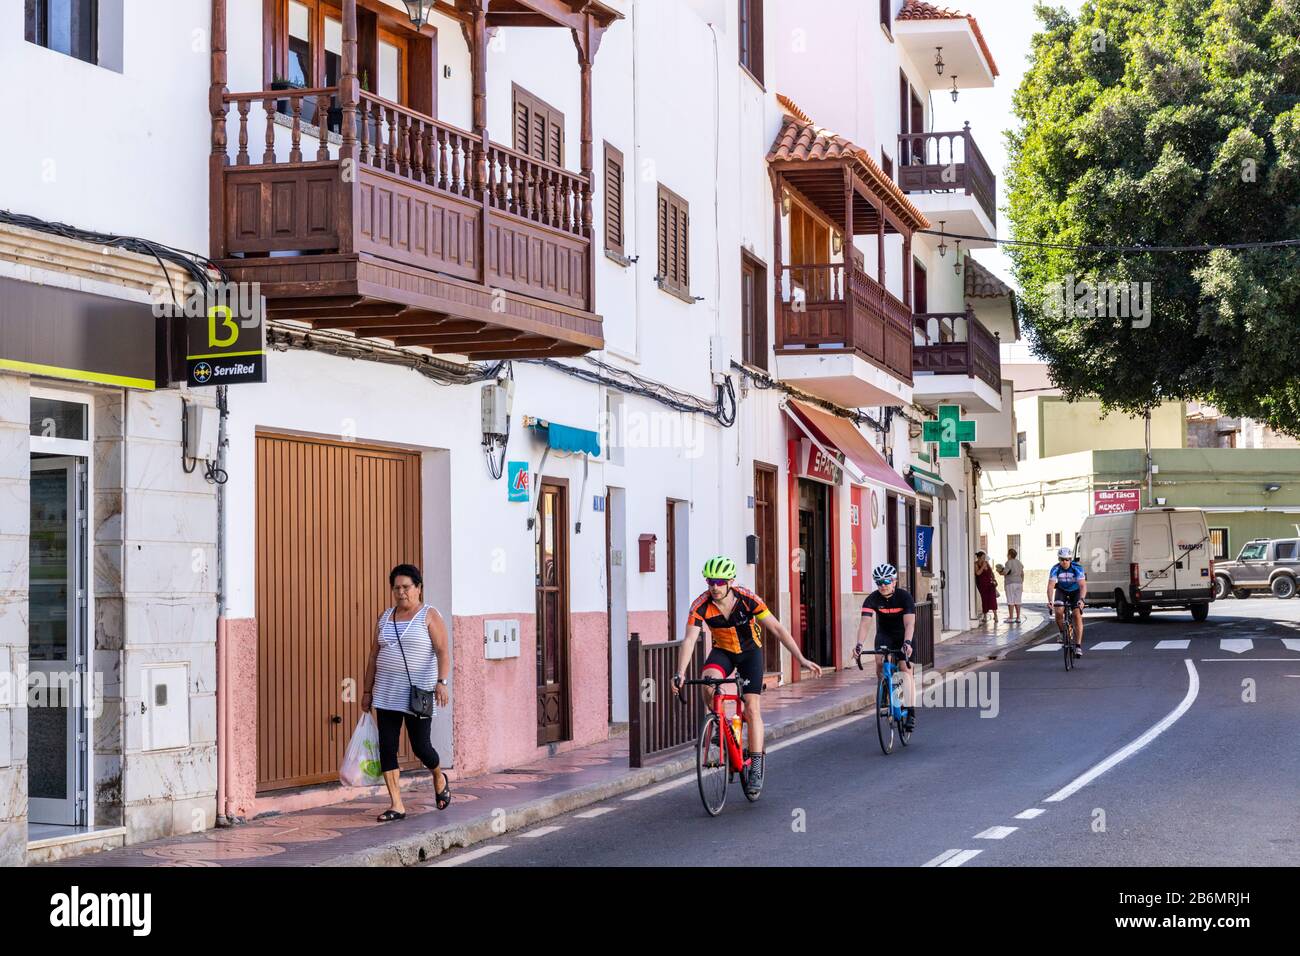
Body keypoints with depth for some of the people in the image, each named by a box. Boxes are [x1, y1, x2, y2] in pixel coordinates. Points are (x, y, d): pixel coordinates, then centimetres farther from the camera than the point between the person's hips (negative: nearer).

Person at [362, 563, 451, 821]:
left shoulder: (429, 616, -4)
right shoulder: (385, 618, 12)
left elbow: (442, 651, -14)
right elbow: (374, 656, 15)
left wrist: (441, 681, -27)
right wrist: (367, 691, 12)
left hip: (418, 694, -5)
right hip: (387, 694, 5)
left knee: (420, 746, -1)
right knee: (387, 747, -2)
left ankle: (439, 778, 33)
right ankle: (397, 805, 2)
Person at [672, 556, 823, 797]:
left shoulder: (748, 600, -26)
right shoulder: (701, 606, -24)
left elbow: (778, 629, -22)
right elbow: (689, 640, -28)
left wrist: (801, 659, -25)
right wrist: (680, 673, -41)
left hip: (750, 651, -1)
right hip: (722, 651, 1)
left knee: (752, 708, -10)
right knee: (707, 682, -31)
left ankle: (756, 768, -3)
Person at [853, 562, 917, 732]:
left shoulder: (904, 596, -25)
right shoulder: (873, 599, -21)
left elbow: (909, 623, -35)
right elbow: (865, 622, -32)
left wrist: (907, 643, -53)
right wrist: (859, 645, -48)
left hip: (903, 635, -2)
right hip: (884, 636, 2)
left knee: (906, 670, -14)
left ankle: (910, 713, -14)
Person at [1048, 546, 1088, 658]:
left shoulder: (1077, 568, -28)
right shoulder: (1055, 569, -23)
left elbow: (1083, 585, -35)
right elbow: (1050, 586, -29)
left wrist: (1081, 599, -52)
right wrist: (1050, 601, -45)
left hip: (1075, 591, -1)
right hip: (1061, 591, 1)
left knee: (1077, 615, -16)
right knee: (1058, 611, -24)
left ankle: (1078, 646, -15)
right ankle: (1062, 633, 4)